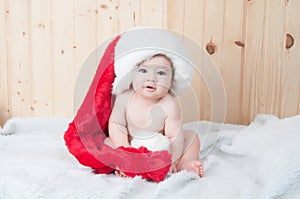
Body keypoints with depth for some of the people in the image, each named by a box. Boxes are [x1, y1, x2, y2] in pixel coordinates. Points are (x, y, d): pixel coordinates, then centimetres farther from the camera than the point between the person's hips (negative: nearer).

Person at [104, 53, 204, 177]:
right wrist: (124, 149, -21)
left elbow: (174, 137, -23)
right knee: (106, 142, -19)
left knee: (191, 136, -11)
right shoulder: (124, 98, -18)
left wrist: (172, 162, -31)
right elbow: (116, 124, -10)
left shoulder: (170, 105, -24)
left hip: (161, 150, -1)